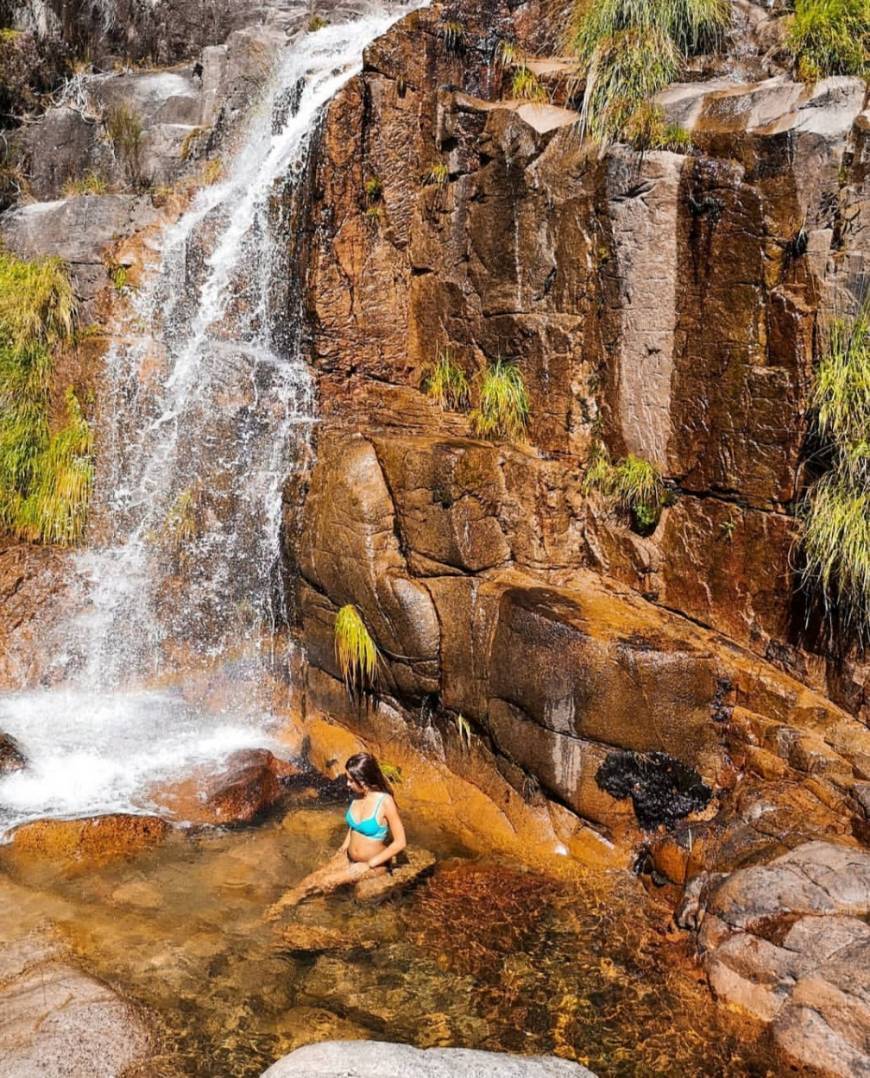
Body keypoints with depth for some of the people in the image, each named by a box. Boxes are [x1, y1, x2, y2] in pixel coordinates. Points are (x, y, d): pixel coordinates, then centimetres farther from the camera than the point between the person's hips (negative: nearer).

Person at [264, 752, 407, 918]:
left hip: (374, 863, -7)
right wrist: (342, 849, 5)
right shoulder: (356, 795, -4)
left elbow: (400, 842, -23)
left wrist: (369, 864, -20)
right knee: (313, 878, -12)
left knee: (327, 882, -18)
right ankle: (280, 906, -7)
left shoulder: (385, 802, -25)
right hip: (348, 857, 7)